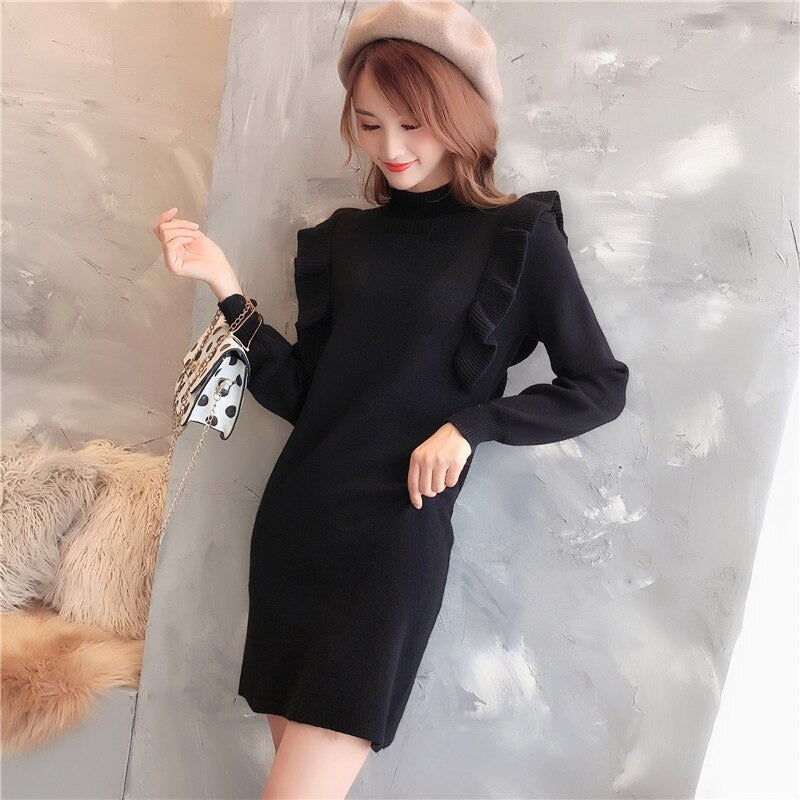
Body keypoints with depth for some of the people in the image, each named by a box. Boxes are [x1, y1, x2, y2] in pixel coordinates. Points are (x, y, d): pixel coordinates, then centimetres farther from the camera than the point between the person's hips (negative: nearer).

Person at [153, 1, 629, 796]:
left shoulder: (519, 236, -3)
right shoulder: (344, 236, 8)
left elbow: (600, 386, -1)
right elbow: (301, 396, 6)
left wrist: (471, 423, -13)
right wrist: (227, 289, -4)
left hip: (397, 535, -4)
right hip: (292, 522, 5)